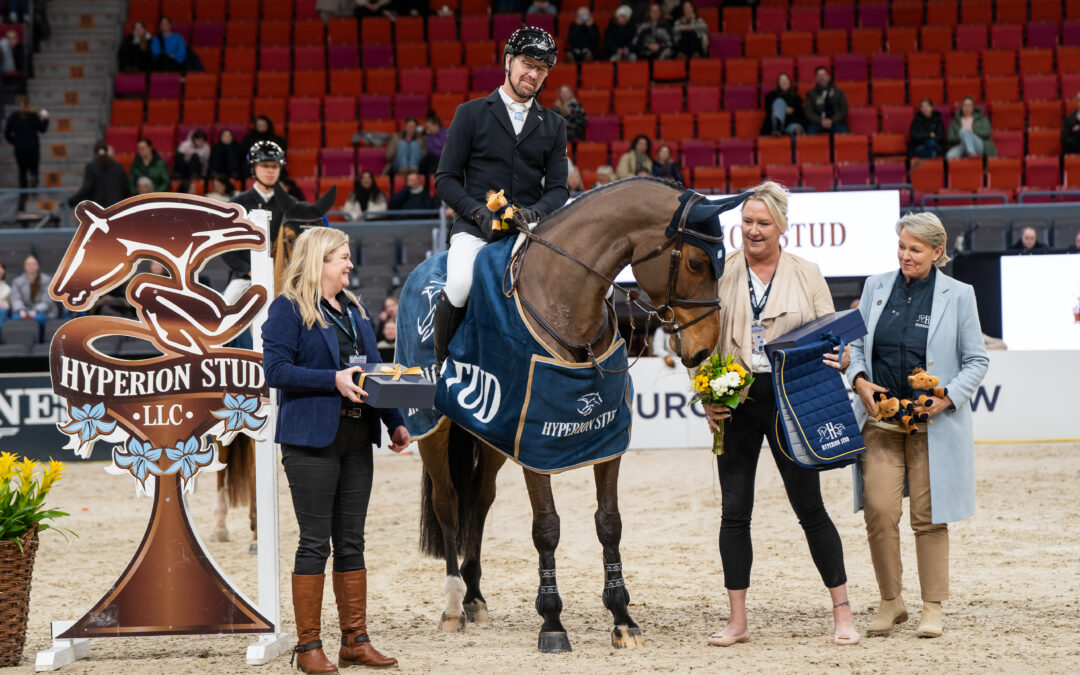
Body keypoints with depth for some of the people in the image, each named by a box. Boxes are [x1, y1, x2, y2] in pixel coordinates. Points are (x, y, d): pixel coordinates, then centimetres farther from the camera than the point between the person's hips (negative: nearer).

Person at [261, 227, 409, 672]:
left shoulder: (354, 310, 17)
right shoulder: (288, 309, -6)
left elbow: (370, 373, 21)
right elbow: (276, 369, -15)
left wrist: (394, 423, 12)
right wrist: (334, 380, -22)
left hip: (356, 437, 7)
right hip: (311, 437, -7)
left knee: (352, 542, 9)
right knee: (316, 542, -4)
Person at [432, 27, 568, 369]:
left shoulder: (553, 126, 18)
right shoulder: (471, 114, 9)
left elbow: (558, 188, 12)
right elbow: (445, 180, 5)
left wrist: (534, 212, -11)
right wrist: (479, 211, -13)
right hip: (475, 226, -3)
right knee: (460, 287, -31)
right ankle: (442, 362, -7)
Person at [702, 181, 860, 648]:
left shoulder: (807, 275, 4)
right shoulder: (722, 273, 5)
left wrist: (838, 359, -16)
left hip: (789, 399, -2)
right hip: (736, 400, 2)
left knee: (809, 507, 0)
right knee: (734, 510, 3)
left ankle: (842, 612, 8)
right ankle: (737, 620, 10)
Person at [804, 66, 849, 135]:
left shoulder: (838, 93, 13)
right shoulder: (811, 94, 12)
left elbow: (843, 111, 6)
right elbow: (808, 112, 3)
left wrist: (832, 121, -12)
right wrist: (821, 121, -15)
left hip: (835, 122, 0)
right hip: (817, 123, 0)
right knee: (812, 129, -34)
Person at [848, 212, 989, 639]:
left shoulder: (958, 296, 0)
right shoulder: (876, 287, 8)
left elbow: (976, 360, 3)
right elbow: (856, 343, 15)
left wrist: (948, 397, -12)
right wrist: (859, 379, -5)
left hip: (932, 423, -2)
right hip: (879, 418, 2)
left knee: (928, 516, 3)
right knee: (878, 511, -7)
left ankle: (933, 608, 14)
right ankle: (890, 603, 9)